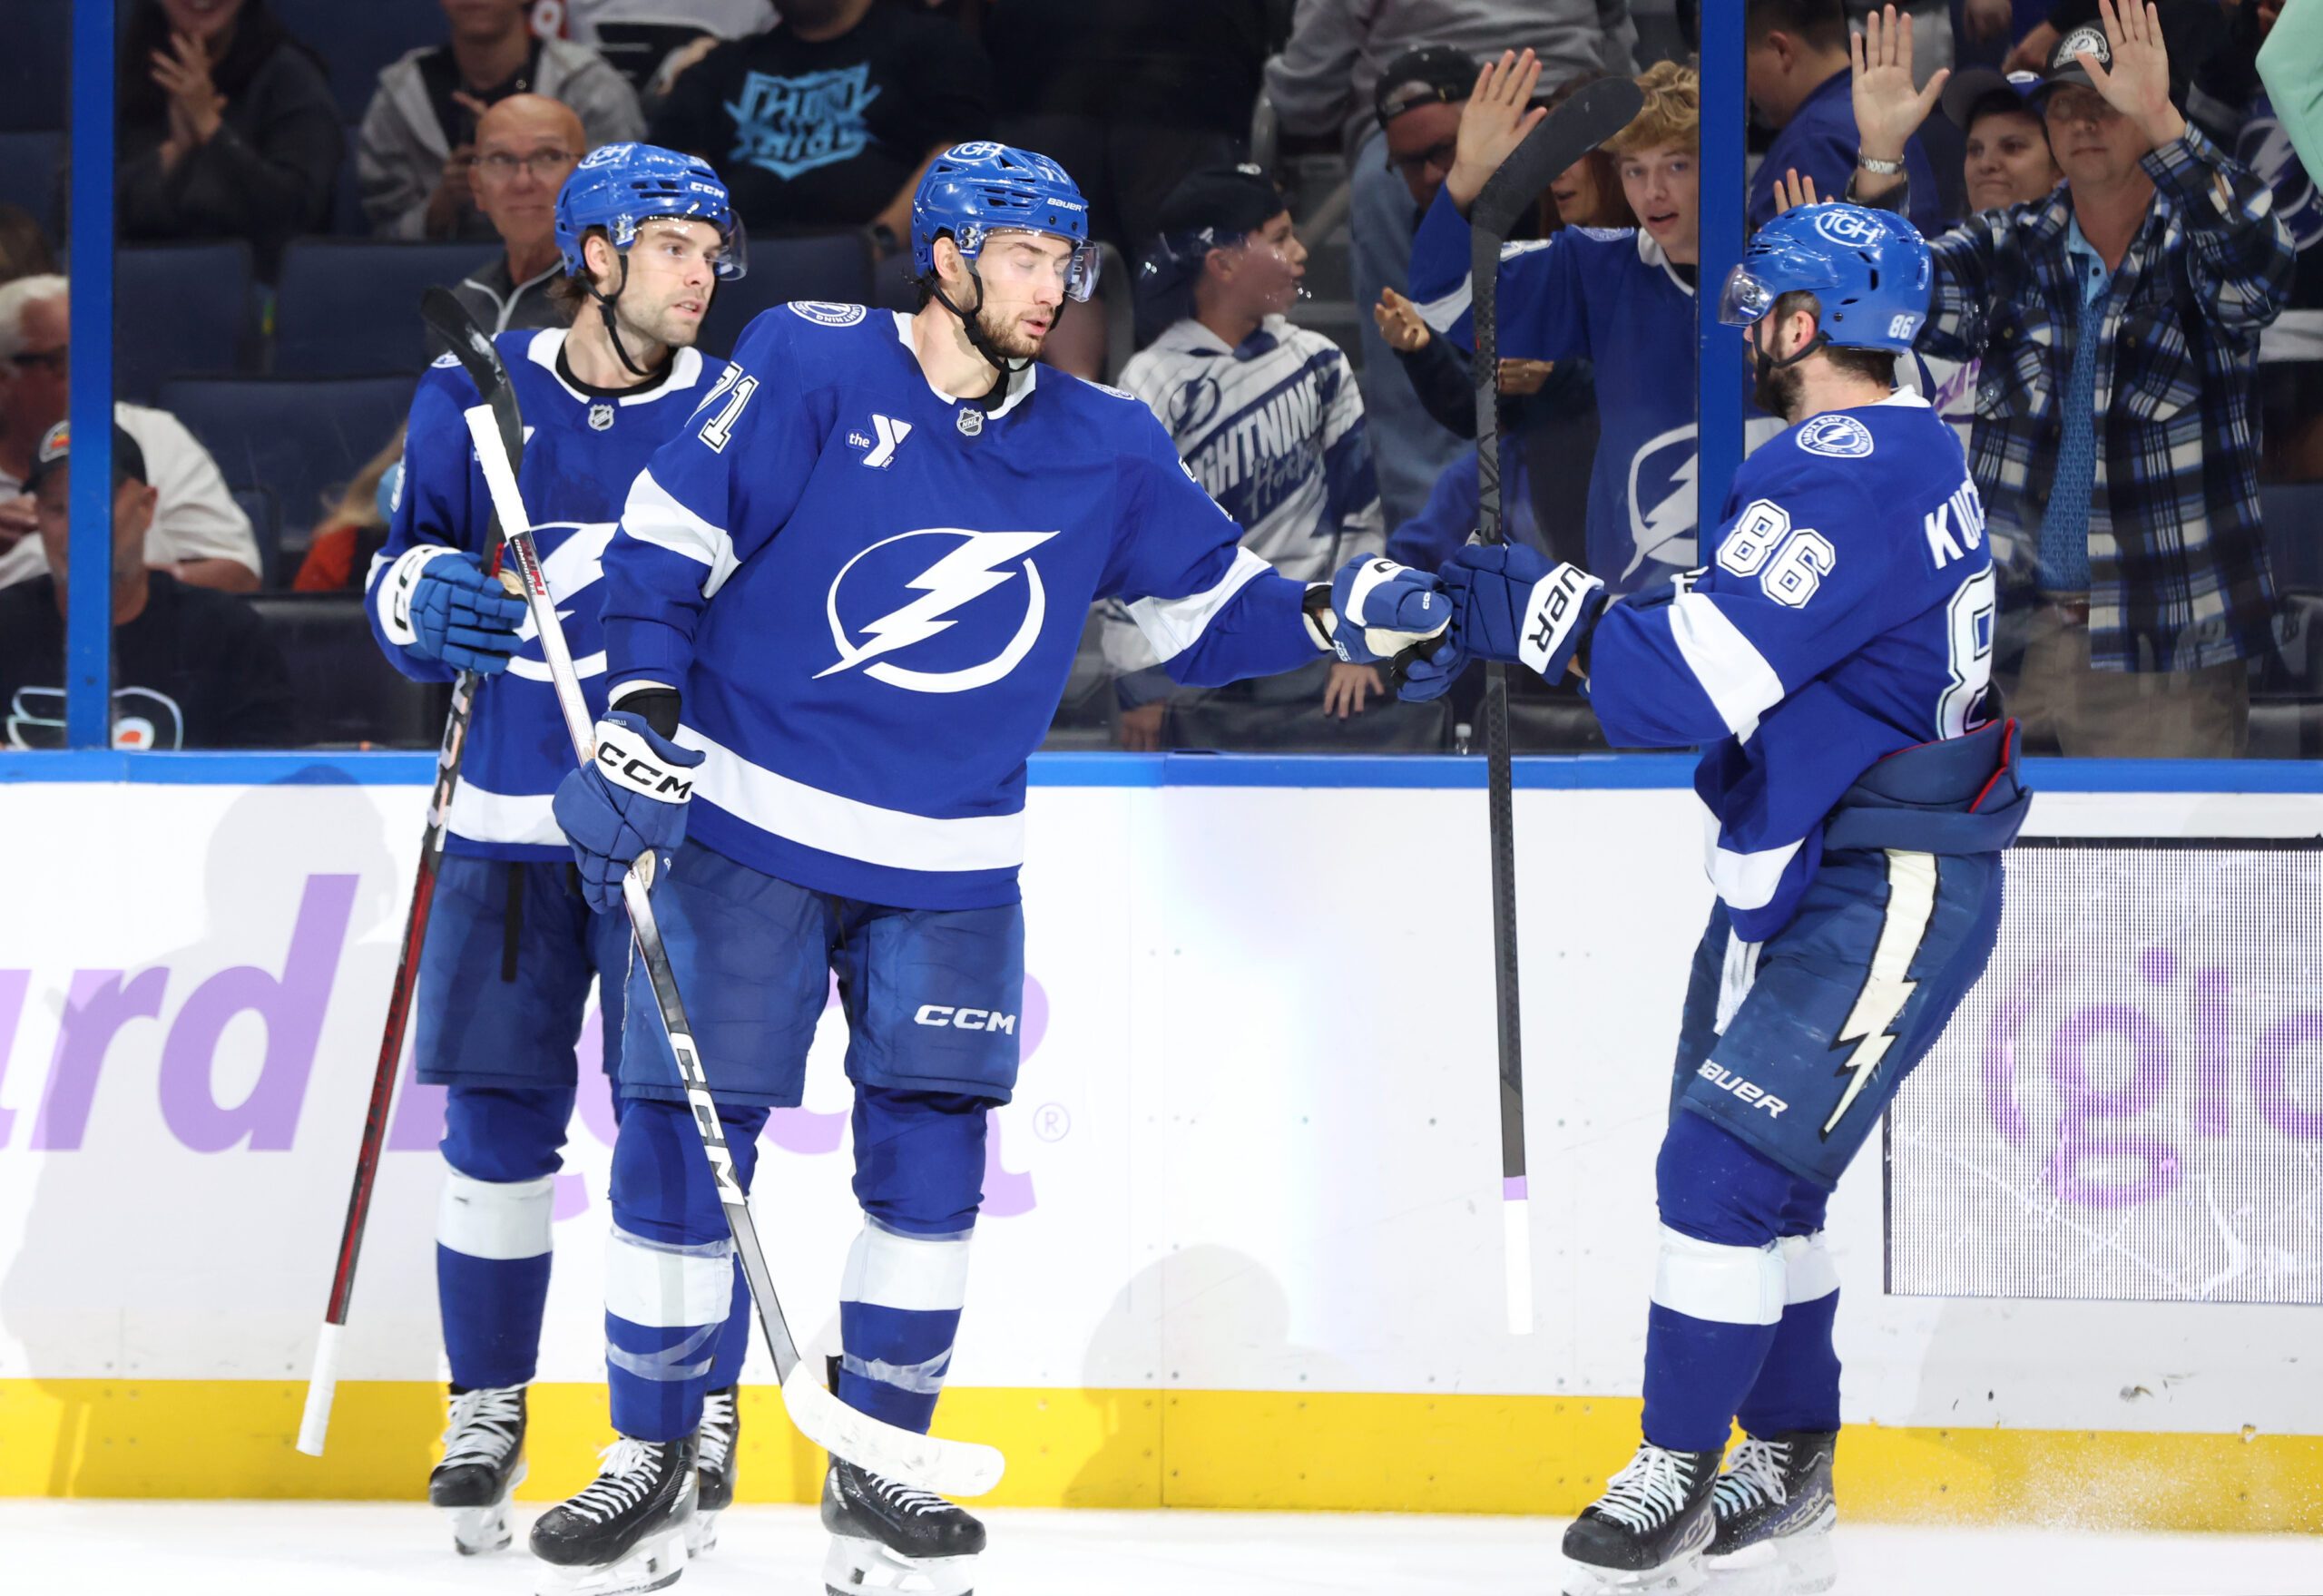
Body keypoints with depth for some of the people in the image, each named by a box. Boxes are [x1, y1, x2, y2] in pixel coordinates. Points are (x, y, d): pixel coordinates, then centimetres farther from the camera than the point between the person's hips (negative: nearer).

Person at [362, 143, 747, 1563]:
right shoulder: (471, 401, 4)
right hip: (510, 822, 1)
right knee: (499, 1118, 3)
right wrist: (427, 596, -12)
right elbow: (404, 582, 11)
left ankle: (701, 1413, 10)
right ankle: (489, 1412, 14)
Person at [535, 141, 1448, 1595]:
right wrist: (640, 717, -16)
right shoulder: (813, 368, -8)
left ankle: (877, 1472, 10)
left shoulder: (1104, 447, 4)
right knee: (684, 1133, -4)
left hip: (950, 867, 3)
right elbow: (671, 535, -8)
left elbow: (1206, 605, 14)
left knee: (931, 1149, -2)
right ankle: (654, 1462, 8)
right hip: (750, 828, -3)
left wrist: (1332, 618, -4)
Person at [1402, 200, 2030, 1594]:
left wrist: (1543, 606, -14)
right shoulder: (1906, 451, 11)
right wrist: (1517, 624, 5)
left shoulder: (1848, 476, -23)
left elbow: (1687, 685, -28)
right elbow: (1724, 629, 16)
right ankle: (1788, 1465, 25)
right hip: (1797, 877, 11)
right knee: (1749, 1168, 15)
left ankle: (1680, 1475, -4)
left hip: (1886, 899, -11)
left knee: (1728, 1164, -12)